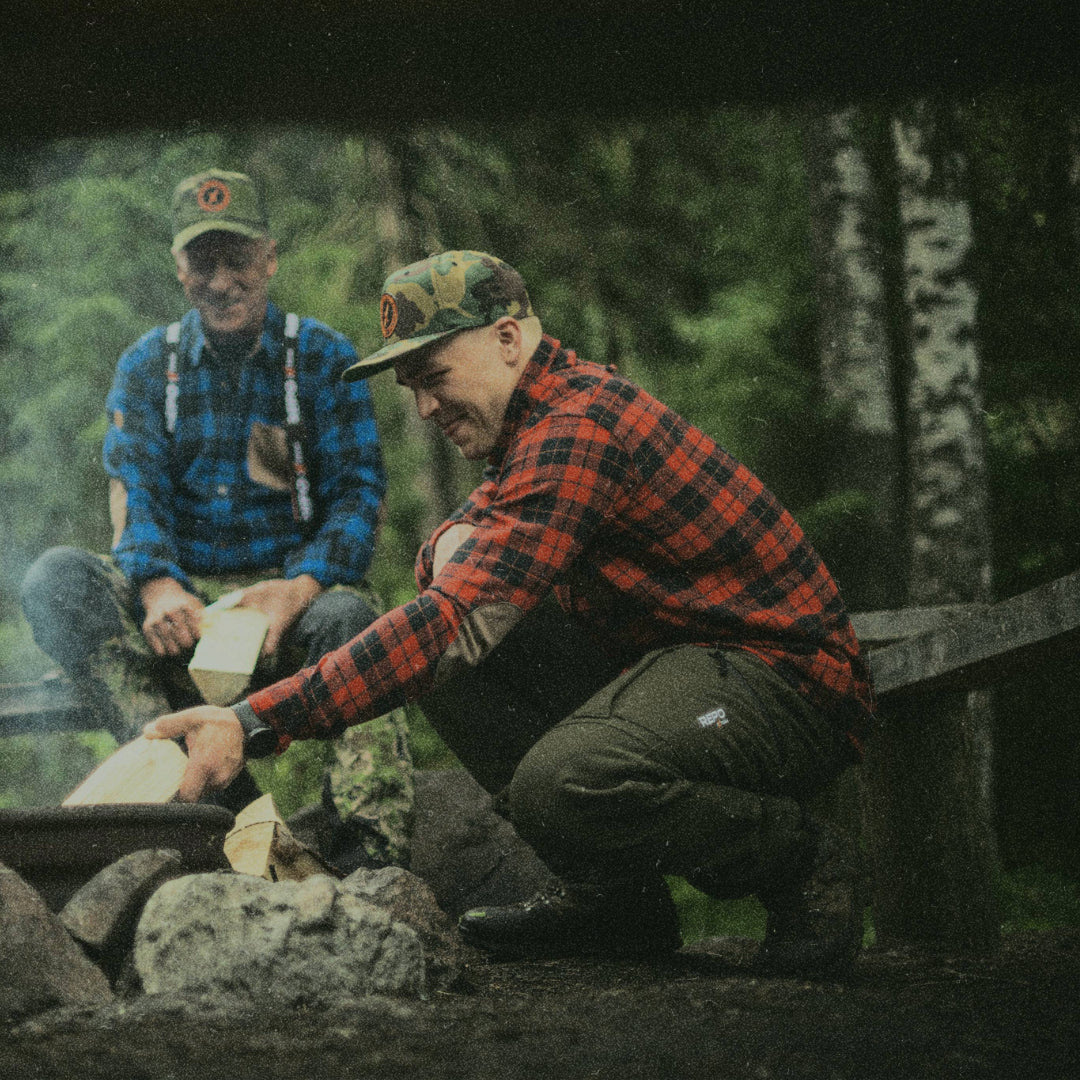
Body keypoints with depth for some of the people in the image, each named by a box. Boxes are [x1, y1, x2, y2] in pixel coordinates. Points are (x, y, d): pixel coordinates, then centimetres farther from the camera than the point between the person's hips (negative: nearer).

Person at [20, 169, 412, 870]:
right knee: (56, 578, -27)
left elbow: (359, 491, -2)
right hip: (181, 602, 2)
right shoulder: (147, 367, 13)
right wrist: (158, 587, -24)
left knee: (348, 616, -37)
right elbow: (135, 494, 0)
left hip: (291, 596, -2)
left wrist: (300, 587, -23)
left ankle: (372, 854, -47)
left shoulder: (325, 359, 7)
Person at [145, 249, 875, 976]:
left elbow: (459, 619, -31)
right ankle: (610, 896, 5)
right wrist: (453, 541, -3)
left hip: (787, 682, -10)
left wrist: (255, 723, -36)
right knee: (448, 657, 1)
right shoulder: (544, 418, 13)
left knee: (561, 781, -36)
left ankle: (806, 858, -9)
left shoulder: (578, 431, -20)